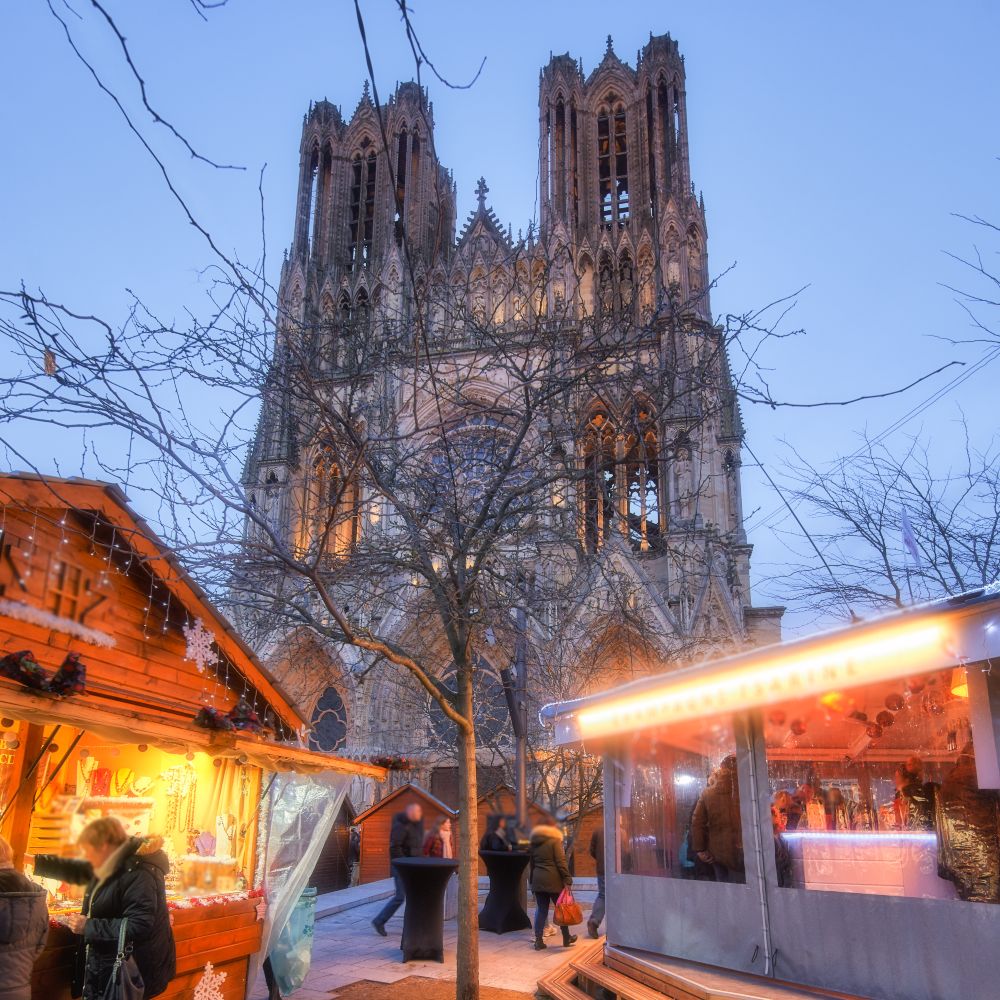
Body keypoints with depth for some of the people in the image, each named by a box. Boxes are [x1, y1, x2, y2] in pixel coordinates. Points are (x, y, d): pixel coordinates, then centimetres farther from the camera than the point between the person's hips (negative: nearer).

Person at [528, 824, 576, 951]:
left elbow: (531, 864, 15)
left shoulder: (533, 844, 11)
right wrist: (567, 880, -12)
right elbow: (561, 863, -13)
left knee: (541, 910, 8)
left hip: (537, 880, 5)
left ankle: (538, 941, 3)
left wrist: (531, 881, 19)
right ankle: (566, 938, 20)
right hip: (553, 880, -5)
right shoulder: (555, 841, -8)